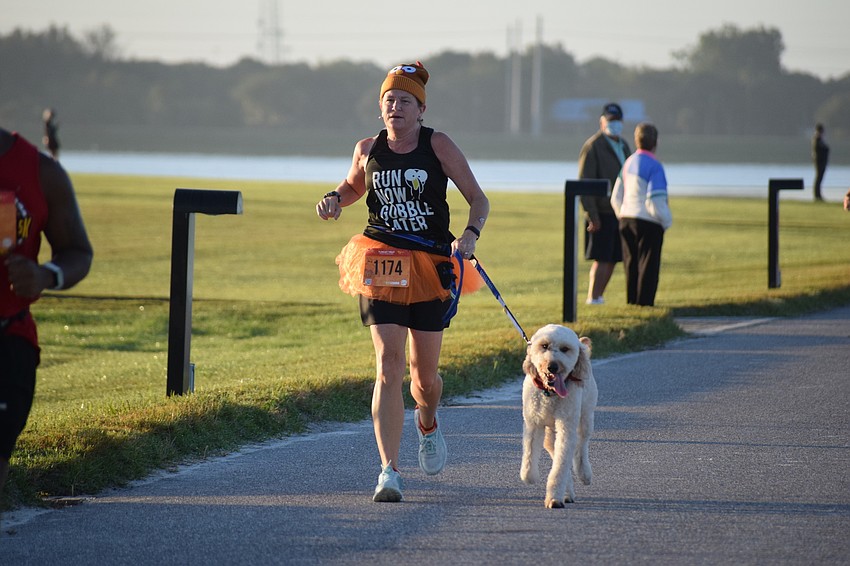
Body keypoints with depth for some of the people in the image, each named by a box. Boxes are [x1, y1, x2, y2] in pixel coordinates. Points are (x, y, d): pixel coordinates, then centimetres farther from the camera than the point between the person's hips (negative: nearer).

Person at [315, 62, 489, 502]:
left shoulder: (438, 146, -3)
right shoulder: (368, 149, 4)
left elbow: (478, 199, -1)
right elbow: (354, 186, 25)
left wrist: (470, 234, -20)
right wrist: (335, 199, 3)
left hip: (430, 266, 0)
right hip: (380, 264, 1)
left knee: (423, 373, 7)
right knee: (388, 363, -14)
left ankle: (427, 424, 45)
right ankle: (389, 471, -16)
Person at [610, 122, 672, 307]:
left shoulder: (629, 163, 7)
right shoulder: (654, 166, -16)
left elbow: (616, 198, 11)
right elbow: (655, 202, -20)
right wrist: (667, 221, -5)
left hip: (626, 220, 7)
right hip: (648, 223, -7)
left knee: (631, 266, 13)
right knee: (648, 267, 0)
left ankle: (631, 303, 17)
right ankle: (644, 304, 0)